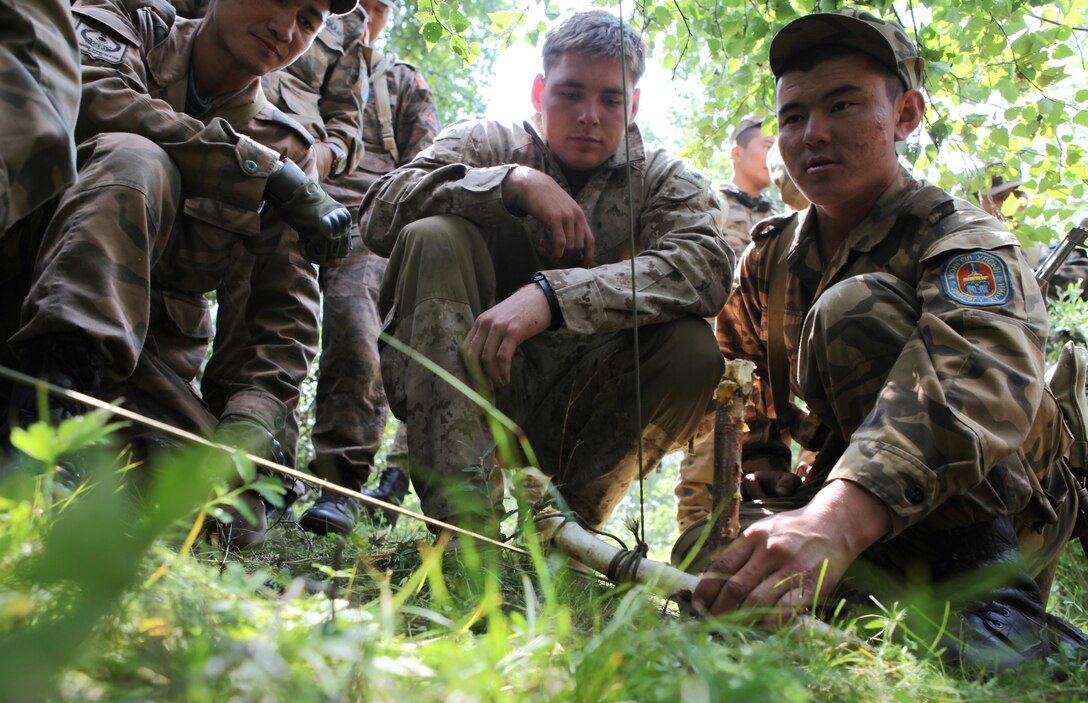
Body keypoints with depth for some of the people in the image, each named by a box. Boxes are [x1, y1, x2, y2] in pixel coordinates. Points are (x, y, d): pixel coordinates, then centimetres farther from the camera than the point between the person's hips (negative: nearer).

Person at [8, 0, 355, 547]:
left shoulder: (285, 148, 8)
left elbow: (286, 311, 0)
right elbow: (93, 98, -21)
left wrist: (250, 419, -18)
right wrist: (265, 171, -22)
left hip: (150, 347, 3)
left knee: (232, 522, -20)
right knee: (133, 161, -28)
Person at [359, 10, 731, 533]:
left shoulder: (664, 180, 5)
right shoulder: (485, 145, 6)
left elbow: (707, 264, -20)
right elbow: (381, 214, -12)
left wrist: (551, 294, -34)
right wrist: (514, 181, -23)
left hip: (576, 414, 0)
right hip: (459, 385, 0)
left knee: (693, 349, -25)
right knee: (434, 239, -22)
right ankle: (460, 517, -33)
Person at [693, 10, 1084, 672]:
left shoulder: (967, 242, -17)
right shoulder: (772, 258, 5)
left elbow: (981, 383, -39)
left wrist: (838, 519, -56)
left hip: (993, 519, -5)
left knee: (855, 307, -27)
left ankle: (990, 589, -26)